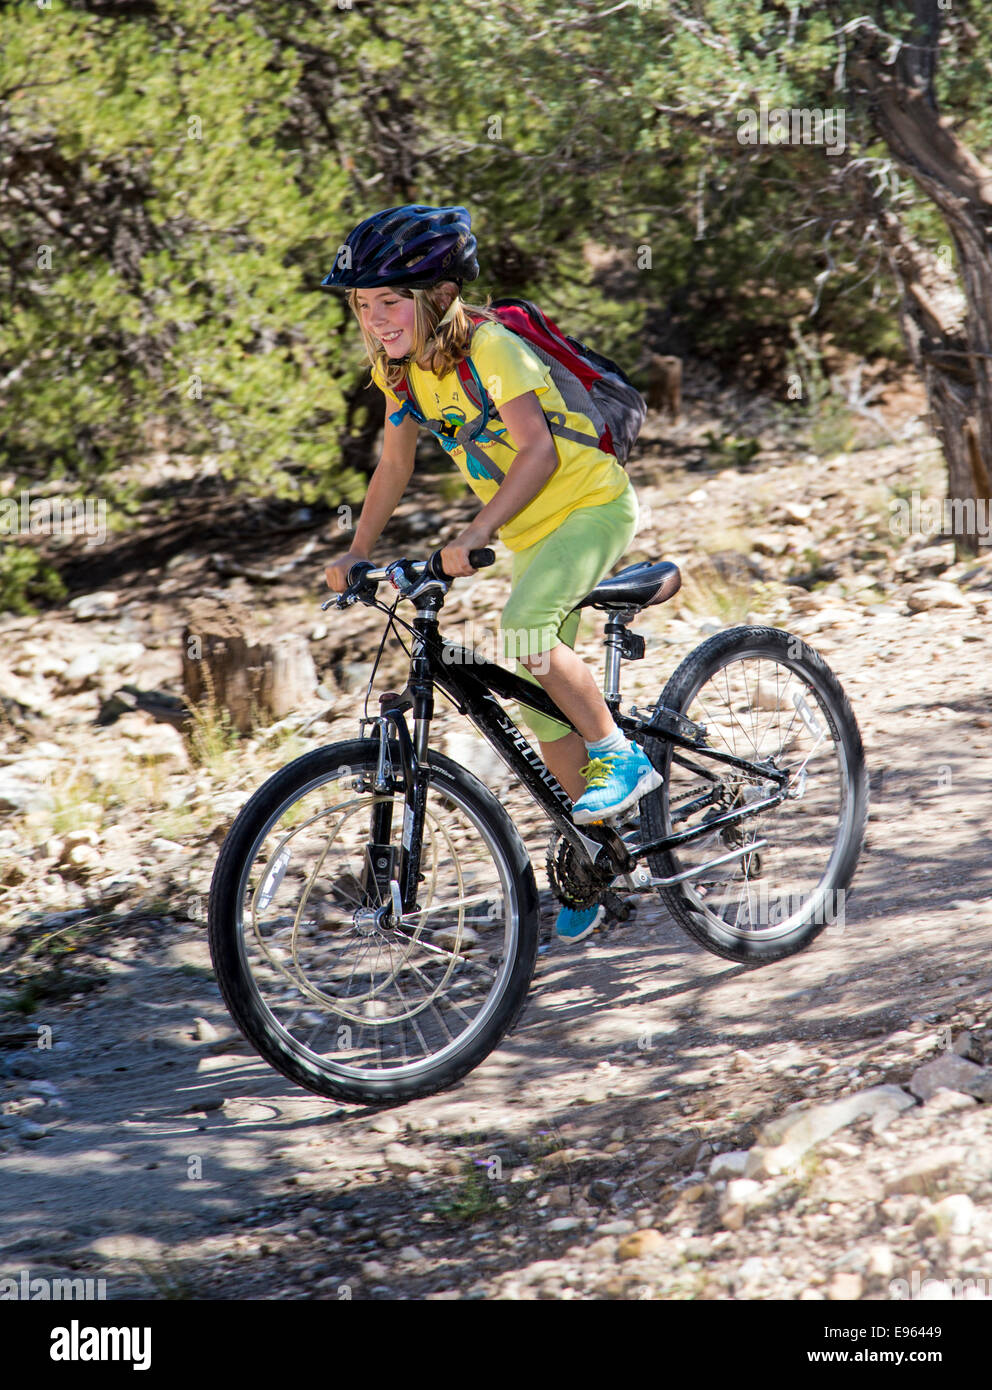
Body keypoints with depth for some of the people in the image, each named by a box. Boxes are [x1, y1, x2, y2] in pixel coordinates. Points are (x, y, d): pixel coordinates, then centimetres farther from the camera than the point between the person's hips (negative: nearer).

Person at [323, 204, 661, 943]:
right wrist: (357, 553, -1)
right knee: (540, 701, 9)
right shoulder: (400, 364, -2)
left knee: (524, 629, -32)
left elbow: (538, 450, -31)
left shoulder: (489, 347, -24)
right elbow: (396, 463, 7)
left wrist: (476, 533, -39)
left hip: (592, 505, -8)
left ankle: (619, 755, -13)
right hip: (533, 531, 8)